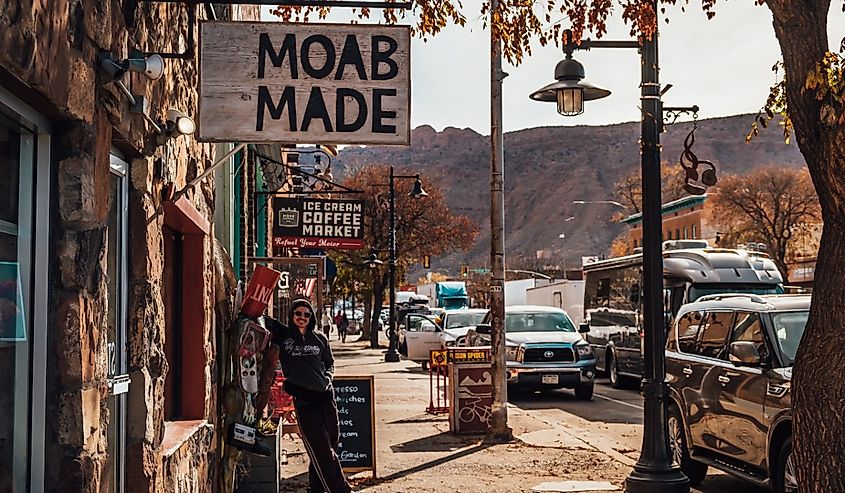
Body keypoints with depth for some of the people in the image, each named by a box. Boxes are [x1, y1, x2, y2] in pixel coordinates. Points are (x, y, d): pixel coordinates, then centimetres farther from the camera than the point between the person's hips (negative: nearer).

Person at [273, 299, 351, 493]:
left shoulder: (320, 338, 11)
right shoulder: (282, 336, 4)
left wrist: (327, 378, 4)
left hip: (325, 395, 4)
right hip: (303, 400, -4)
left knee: (331, 443, 8)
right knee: (321, 450, -5)